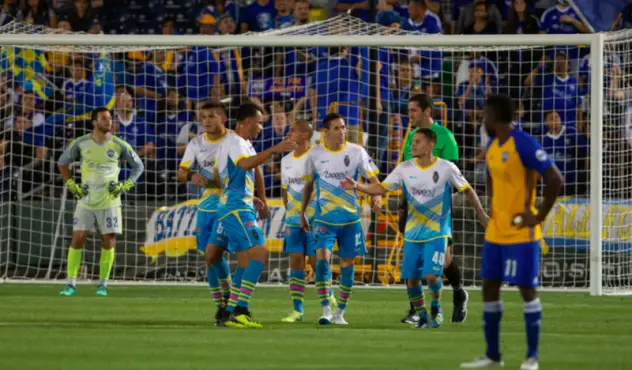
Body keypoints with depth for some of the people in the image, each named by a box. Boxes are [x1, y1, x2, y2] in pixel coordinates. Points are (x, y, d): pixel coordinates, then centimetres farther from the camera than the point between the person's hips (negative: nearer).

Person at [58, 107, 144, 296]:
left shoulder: (119, 145, -5)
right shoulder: (81, 143, -3)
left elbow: (138, 166, 8)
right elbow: (63, 162, 13)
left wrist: (125, 186, -3)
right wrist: (71, 186, 4)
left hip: (109, 201, 0)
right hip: (86, 201, 0)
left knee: (108, 242, -1)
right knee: (77, 240, -4)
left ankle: (103, 285, 12)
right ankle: (71, 284, 2)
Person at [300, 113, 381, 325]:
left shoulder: (356, 152, -4)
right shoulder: (315, 154, -1)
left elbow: (373, 179, -1)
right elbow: (309, 184, 13)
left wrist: (377, 197, -22)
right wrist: (302, 213, 13)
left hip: (350, 218, 0)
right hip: (324, 218, 0)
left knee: (347, 263, 5)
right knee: (322, 257, -18)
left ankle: (340, 312, 17)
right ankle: (326, 310, -16)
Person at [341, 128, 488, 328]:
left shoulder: (446, 168, -9)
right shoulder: (405, 168, -2)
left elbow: (467, 190, 1)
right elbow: (381, 188, 0)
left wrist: (482, 215, -1)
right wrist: (357, 186, -15)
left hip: (437, 233, -3)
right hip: (412, 234, 3)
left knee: (431, 275, -17)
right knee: (412, 278, 0)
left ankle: (436, 305, 13)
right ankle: (421, 317, 20)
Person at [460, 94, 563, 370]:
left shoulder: (524, 145, -17)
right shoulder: (492, 147, 10)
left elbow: (555, 180, -21)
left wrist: (539, 216, -16)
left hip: (521, 233, -9)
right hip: (496, 232, 9)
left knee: (526, 288, -4)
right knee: (489, 288, 8)